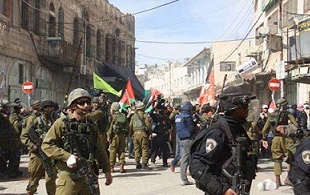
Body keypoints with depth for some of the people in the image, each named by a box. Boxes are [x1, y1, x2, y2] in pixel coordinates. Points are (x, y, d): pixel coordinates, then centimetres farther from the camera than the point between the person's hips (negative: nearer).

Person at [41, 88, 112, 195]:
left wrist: (107, 171, 16)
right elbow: (46, 145, -7)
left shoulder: (92, 126, 12)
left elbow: (100, 150, 17)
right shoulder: (61, 123, -4)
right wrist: (67, 156, -16)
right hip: (68, 176, -5)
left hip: (89, 176, 5)